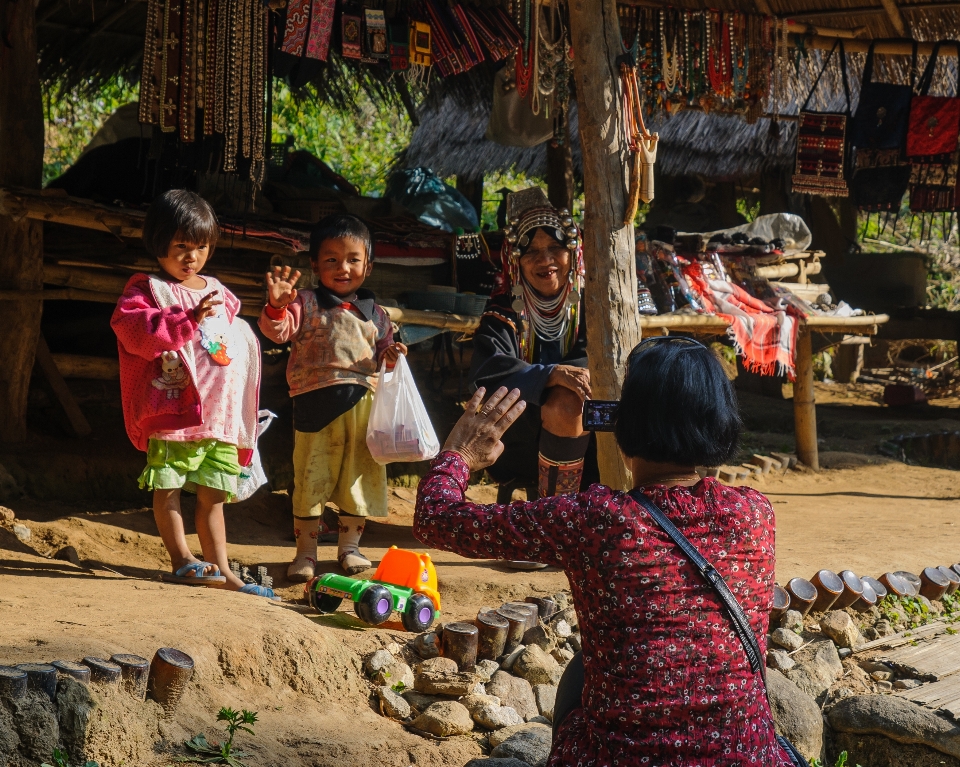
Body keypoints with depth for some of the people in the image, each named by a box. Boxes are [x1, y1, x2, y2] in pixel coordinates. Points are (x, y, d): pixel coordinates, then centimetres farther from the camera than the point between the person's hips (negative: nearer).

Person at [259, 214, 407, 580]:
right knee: (310, 479, 1)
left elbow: (383, 353, 19)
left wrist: (391, 356, -4)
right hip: (316, 405, -3)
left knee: (358, 479, 9)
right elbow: (279, 331, -11)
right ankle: (305, 552, 12)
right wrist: (277, 306, -31)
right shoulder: (306, 303, 3)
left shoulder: (374, 313, 15)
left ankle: (349, 546, 24)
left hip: (362, 405, 3)